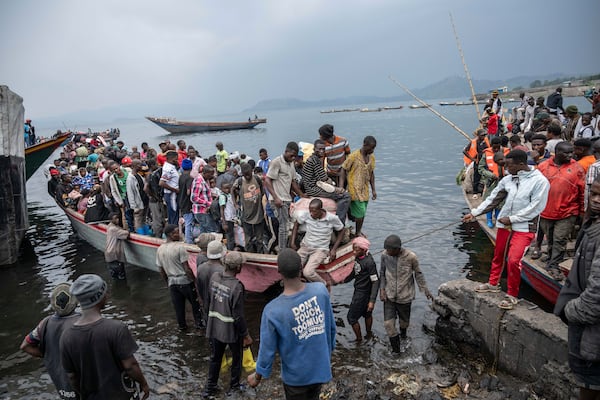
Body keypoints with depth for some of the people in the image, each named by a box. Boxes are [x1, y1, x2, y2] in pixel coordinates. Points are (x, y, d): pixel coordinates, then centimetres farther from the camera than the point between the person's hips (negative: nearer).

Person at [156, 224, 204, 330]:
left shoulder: (160, 249, 1)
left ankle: (182, 325, 30)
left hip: (172, 282, 6)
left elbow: (161, 270, 9)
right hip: (185, 281, -5)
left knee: (178, 306, 18)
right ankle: (199, 322, 23)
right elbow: (187, 268, -19)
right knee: (195, 303, 14)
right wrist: (195, 280, -9)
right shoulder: (180, 247, -19)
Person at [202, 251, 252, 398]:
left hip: (214, 327, 5)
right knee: (236, 359, 19)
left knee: (215, 358, 23)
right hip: (232, 330, -5)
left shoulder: (214, 277, -10)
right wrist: (246, 334, -11)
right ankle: (234, 387, 36)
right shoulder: (237, 286, -29)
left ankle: (210, 388, 36)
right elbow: (238, 316, -23)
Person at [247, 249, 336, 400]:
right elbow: (331, 327, -4)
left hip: (296, 376, -3)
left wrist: (257, 377, 4)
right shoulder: (321, 290, -19)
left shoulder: (273, 311, -28)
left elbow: (267, 350, -16)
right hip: (321, 369, 3)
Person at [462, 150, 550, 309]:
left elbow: (535, 208, -14)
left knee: (513, 260, -13)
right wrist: (474, 212, 4)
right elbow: (493, 199, 8)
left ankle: (512, 296, 6)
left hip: (523, 227, -5)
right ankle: (493, 284, 36)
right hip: (504, 224, 5)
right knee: (498, 256, 16)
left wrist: (511, 219, -12)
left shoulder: (540, 181, -12)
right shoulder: (507, 179, 3)